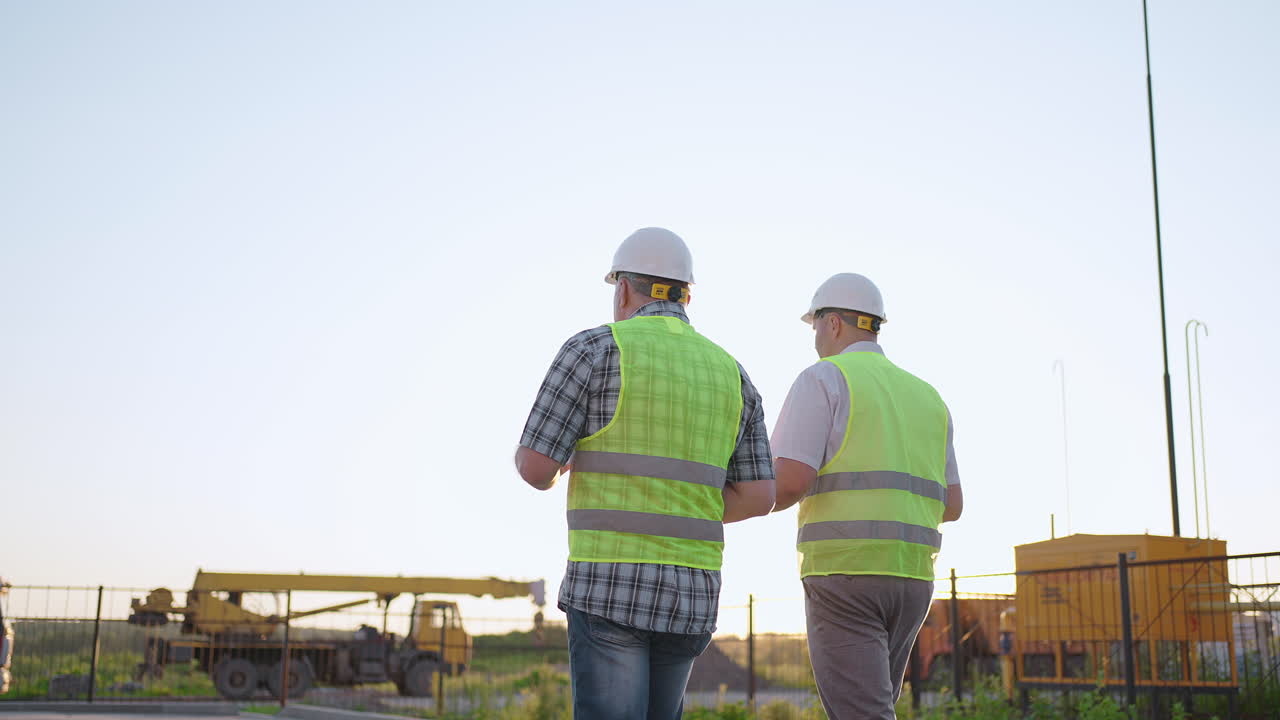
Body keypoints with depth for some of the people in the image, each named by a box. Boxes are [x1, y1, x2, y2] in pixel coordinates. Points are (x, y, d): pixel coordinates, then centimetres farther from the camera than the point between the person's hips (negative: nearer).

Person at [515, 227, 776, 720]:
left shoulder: (593, 349, -3)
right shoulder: (731, 375, 13)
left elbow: (536, 468, -7)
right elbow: (760, 497, 9)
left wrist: (530, 455, 19)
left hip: (609, 586, -6)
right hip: (690, 593, 6)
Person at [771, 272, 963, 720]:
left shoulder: (821, 379, -2)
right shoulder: (926, 399, 19)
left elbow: (790, 481, -13)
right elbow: (951, 507, 18)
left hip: (844, 575, -7)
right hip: (909, 580, 7)